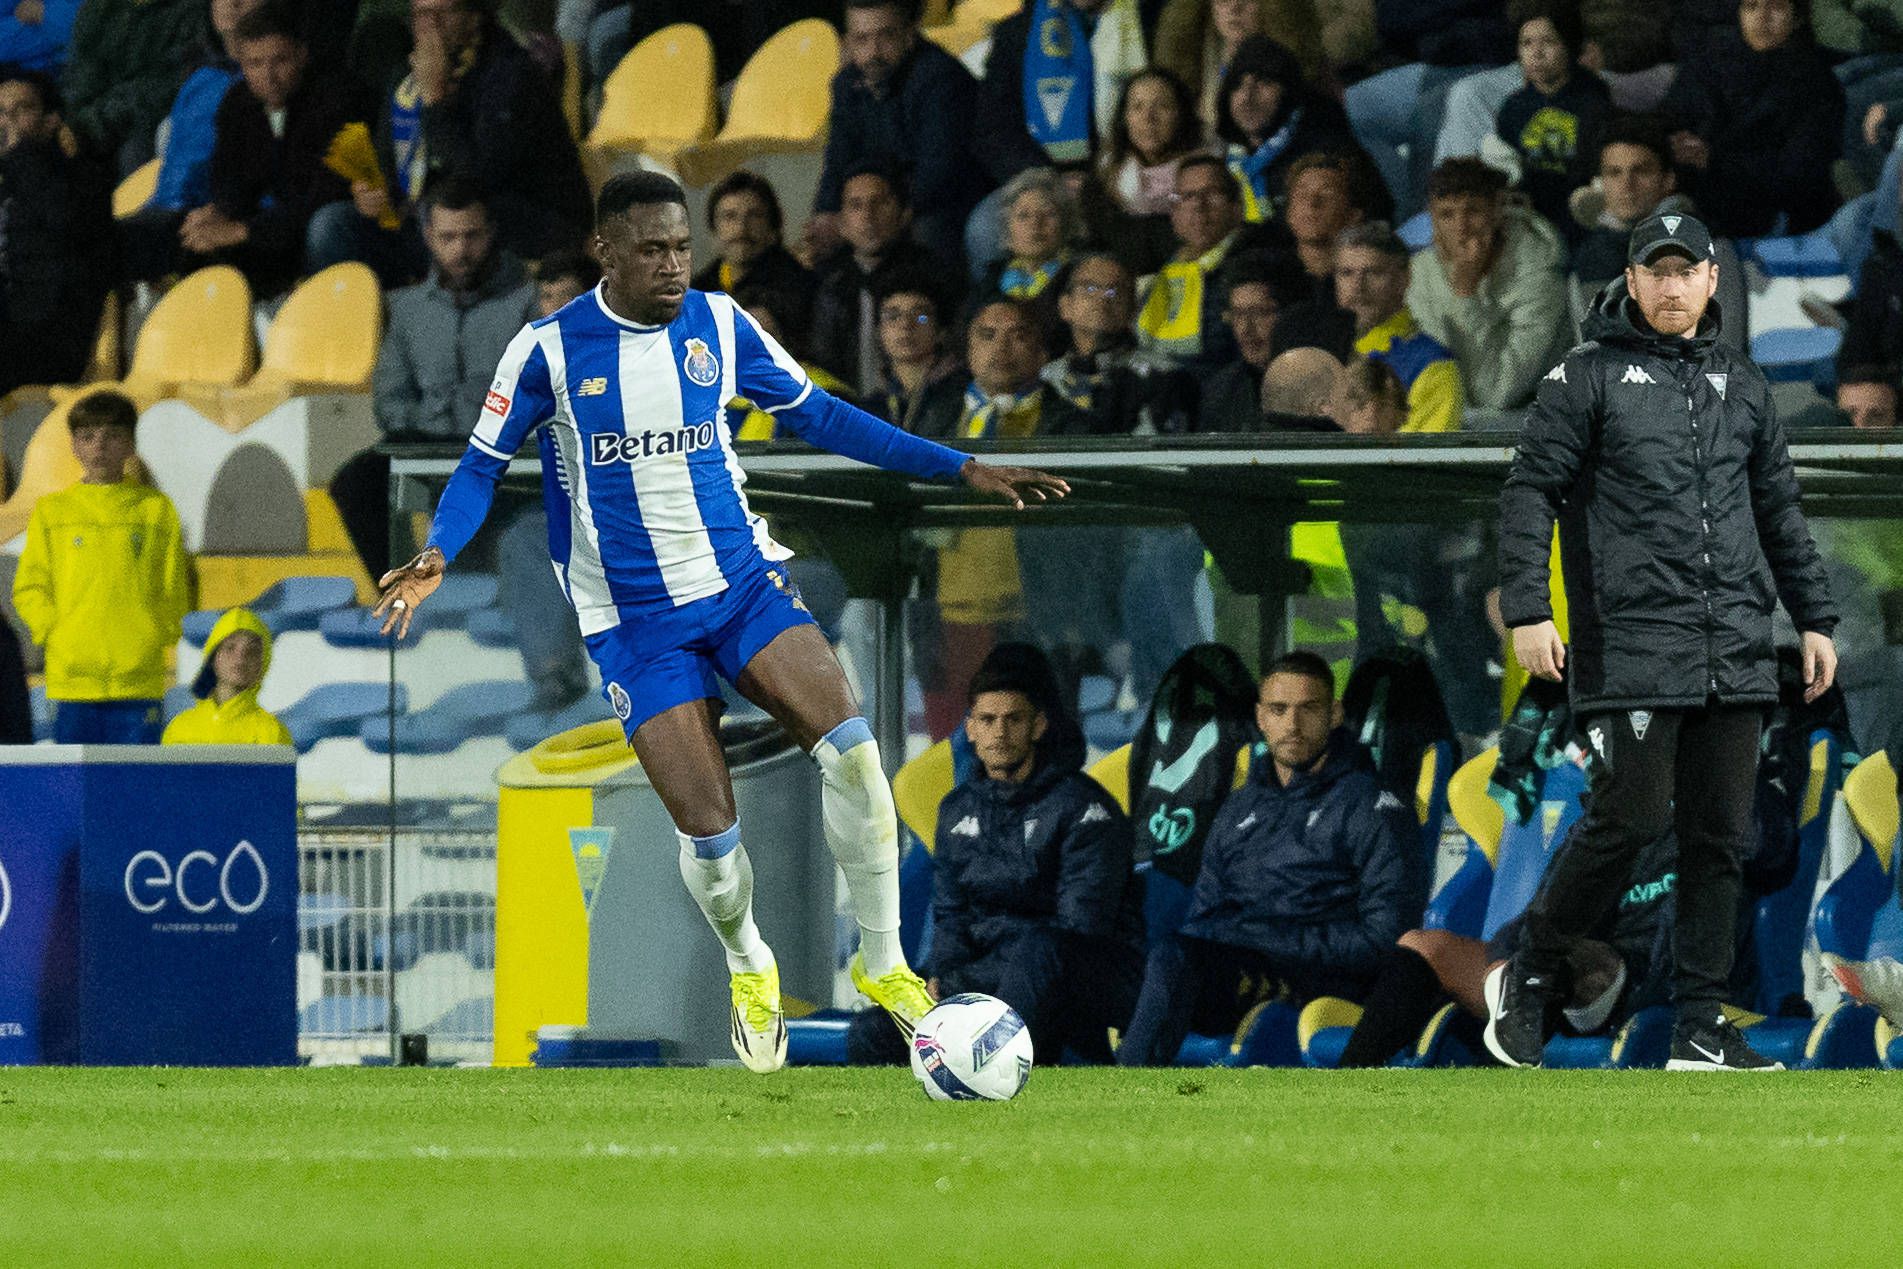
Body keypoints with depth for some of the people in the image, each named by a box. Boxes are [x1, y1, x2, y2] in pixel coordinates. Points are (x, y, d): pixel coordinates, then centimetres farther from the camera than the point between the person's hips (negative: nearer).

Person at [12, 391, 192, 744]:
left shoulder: (157, 509, 10)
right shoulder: (51, 510, 11)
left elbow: (175, 590, 11)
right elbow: (29, 588, 9)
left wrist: (159, 636, -3)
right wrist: (54, 632, -6)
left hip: (138, 678, 0)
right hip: (72, 678, 0)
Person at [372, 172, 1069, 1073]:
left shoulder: (720, 327, 1)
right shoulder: (549, 350, -8)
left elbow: (819, 417, 11)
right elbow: (483, 467, 1)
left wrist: (960, 469, 8)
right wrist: (436, 557, -18)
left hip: (742, 583, 2)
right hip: (634, 620, -2)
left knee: (849, 746, -22)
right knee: (708, 832, -11)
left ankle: (883, 963, -6)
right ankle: (748, 967, 23)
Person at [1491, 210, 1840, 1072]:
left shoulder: (1742, 388, 18)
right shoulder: (1587, 377, 2)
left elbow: (1780, 513, 25)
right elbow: (1530, 493, -3)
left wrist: (1815, 619, 20)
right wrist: (1526, 612, -14)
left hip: (1735, 658, 5)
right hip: (1633, 651, -5)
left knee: (1720, 837, 3)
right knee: (1629, 821, -11)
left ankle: (1701, 1031, 6)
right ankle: (1527, 981, 8)